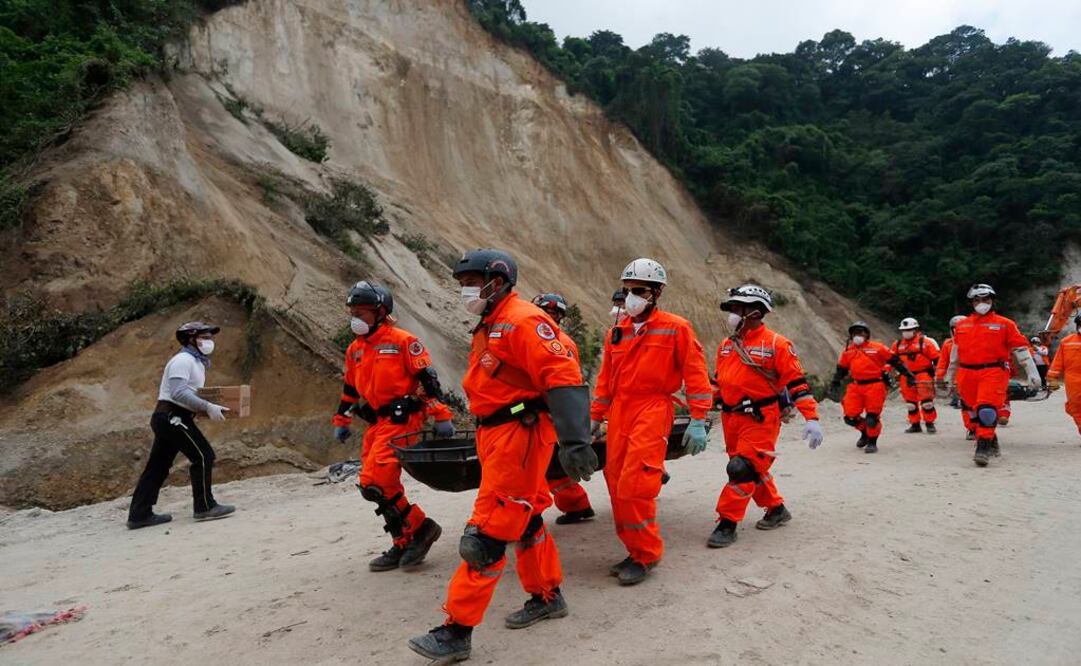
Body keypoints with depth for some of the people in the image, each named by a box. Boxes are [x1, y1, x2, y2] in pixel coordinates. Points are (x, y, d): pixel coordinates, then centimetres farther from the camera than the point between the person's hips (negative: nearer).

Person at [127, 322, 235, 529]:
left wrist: (207, 409, 7)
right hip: (172, 416, -10)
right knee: (203, 455, -10)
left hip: (168, 418, 10)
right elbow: (178, 392, -23)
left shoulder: (196, 362, 20)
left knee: (158, 465, 12)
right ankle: (205, 506, -5)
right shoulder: (183, 359, -12)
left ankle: (139, 514, 17)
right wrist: (208, 407, -25)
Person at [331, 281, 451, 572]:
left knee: (374, 484, -15)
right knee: (384, 486, 10)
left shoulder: (403, 341, -9)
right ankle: (403, 545, 22)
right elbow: (350, 388, 25)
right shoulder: (355, 349, 14)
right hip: (376, 424, 9)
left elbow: (427, 378, -13)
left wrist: (441, 416, -18)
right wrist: (341, 421, 26)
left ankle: (420, 528, 0)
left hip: (402, 420, -8)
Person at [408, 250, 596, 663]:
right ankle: (548, 598, 37)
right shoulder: (488, 327, 17)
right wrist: (485, 438, 26)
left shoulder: (524, 320, -15)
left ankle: (458, 632, 3)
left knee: (486, 535, -6)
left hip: (520, 437, -10)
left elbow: (563, 379, -25)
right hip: (497, 435, 10)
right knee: (525, 519, 20)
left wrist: (573, 441, -33)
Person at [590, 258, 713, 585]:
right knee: (616, 483, 6)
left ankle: (645, 555, 6)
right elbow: (605, 379, 19)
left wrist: (698, 421, -9)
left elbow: (695, 374, -4)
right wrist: (595, 418, 17)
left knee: (634, 486, -13)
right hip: (619, 413, 6)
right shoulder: (616, 332, 14)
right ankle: (635, 550, 22)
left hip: (652, 411, -6)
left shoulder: (676, 328, -2)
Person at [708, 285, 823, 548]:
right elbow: (719, 382, 20)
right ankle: (776, 509, 34)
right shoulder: (725, 346, 10)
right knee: (753, 469, 15)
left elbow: (796, 382, -10)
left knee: (743, 470, -11)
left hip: (761, 420, -7)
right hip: (731, 419, 7)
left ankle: (727, 524, -3)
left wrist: (811, 418, -15)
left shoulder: (776, 344, -9)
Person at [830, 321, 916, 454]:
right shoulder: (847, 351, 10)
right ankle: (864, 432, 30)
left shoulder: (877, 348, -2)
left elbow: (895, 361, 3)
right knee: (850, 416, 1)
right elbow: (841, 369, 19)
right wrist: (835, 383, 16)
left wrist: (908, 375, 2)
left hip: (874, 386, -4)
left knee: (872, 417, -5)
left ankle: (872, 442, 15)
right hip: (856, 387, 4)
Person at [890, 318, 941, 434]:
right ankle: (915, 424, 19)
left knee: (926, 401, -5)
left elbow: (936, 358, -3)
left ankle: (930, 423, 10)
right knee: (911, 402, 9)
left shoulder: (925, 342, -4)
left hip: (923, 375, -5)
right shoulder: (898, 344, 10)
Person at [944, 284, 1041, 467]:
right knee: (974, 412, 10)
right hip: (967, 375, 4)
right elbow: (955, 352, 23)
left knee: (987, 411, -17)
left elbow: (1021, 349, 3)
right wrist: (950, 375, 27)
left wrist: (1032, 373, -2)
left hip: (993, 372, -4)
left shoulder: (1005, 324, 5)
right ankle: (992, 443, 28)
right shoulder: (961, 325, 15)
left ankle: (983, 448, -15)